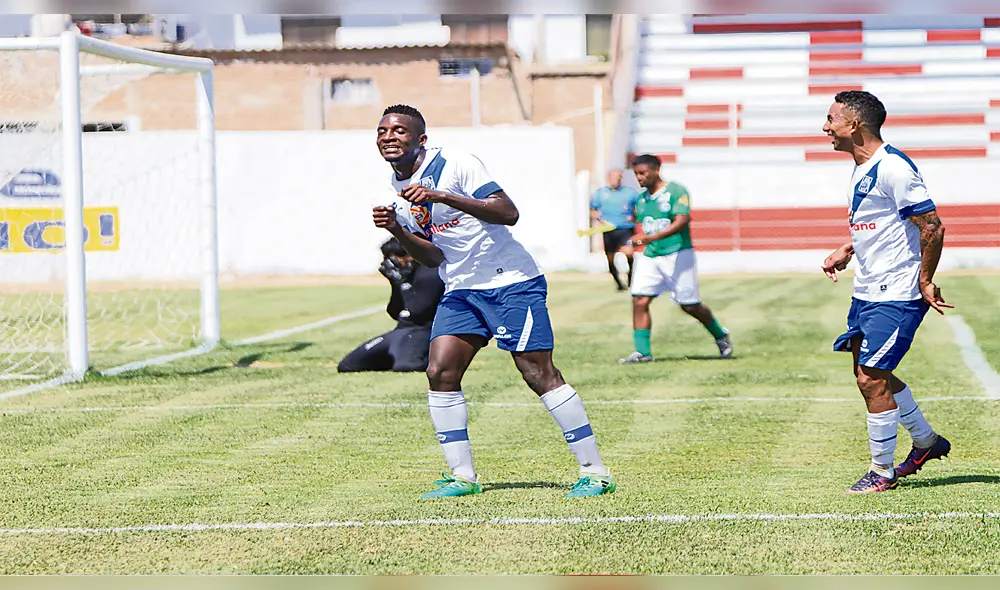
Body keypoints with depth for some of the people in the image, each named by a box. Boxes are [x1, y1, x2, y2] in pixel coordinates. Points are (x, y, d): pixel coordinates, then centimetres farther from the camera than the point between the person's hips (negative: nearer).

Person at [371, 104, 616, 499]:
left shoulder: (454, 164, -14)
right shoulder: (397, 190, 9)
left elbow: (508, 213, -24)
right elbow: (433, 257, 12)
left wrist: (442, 196, -30)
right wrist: (397, 230, -6)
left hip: (511, 282, -7)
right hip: (460, 290, 7)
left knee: (539, 373, -11)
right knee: (440, 373, -7)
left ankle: (595, 472, -6)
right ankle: (462, 476, 3)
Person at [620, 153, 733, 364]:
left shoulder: (676, 192, -9)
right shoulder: (641, 198, 13)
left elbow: (681, 222, -21)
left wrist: (652, 237, -32)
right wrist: (638, 239, 1)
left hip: (677, 255, -6)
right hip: (649, 257, 6)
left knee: (690, 305, 1)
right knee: (639, 301, -10)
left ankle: (721, 336, 26)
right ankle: (642, 352, -7)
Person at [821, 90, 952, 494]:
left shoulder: (893, 168, -19)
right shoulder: (861, 169, 11)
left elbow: (932, 227, -19)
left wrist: (924, 282, -14)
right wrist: (845, 253, 15)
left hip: (896, 295, -10)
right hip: (866, 291, 10)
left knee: (871, 378, -9)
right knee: (868, 373, 16)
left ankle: (883, 471, 4)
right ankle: (926, 441, 33)